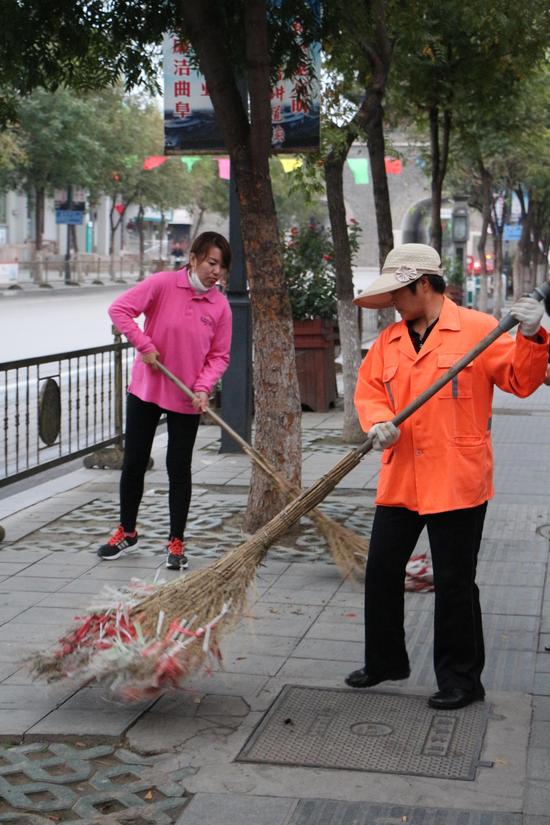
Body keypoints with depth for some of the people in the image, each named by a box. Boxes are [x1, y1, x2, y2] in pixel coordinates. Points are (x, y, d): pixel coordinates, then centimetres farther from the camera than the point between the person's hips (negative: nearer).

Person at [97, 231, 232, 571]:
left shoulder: (220, 305, -5)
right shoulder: (162, 284, -10)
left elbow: (219, 356, -1)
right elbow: (119, 309, -12)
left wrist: (203, 387, -17)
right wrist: (144, 345, -18)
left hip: (187, 398, 0)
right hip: (145, 389, 0)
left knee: (179, 468, 5)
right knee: (134, 463, 10)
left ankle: (177, 543, 16)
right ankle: (127, 532, 28)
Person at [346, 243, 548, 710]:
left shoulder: (477, 329, -6)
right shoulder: (388, 342, 11)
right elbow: (369, 390, 11)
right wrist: (378, 422, -9)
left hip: (457, 482, -6)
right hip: (400, 480, 6)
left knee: (454, 583, 2)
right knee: (381, 572, 15)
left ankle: (461, 679, 17)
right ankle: (385, 661, 34)